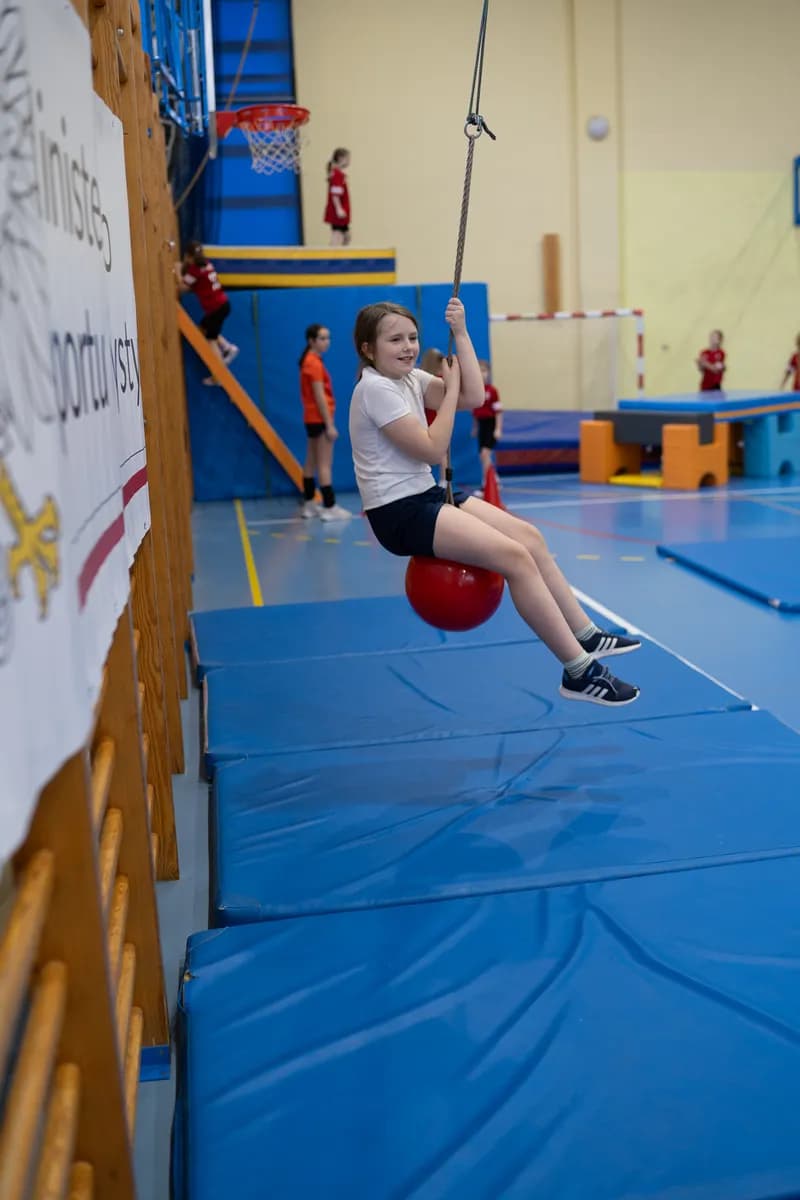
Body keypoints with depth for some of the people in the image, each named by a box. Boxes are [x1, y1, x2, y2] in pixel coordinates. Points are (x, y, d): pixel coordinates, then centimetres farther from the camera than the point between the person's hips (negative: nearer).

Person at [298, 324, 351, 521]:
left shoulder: (310, 360, 14)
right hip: (319, 419, -10)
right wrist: (329, 425, -21)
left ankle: (308, 504, 17)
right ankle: (330, 507, -8)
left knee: (312, 462, 12)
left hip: (313, 418, 10)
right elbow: (320, 396, -20)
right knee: (325, 464, -9)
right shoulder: (314, 363, -15)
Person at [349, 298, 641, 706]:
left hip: (427, 495, 9)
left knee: (529, 537, 2)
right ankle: (579, 671, -14)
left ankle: (585, 634, 9)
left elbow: (474, 398, 0)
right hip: (398, 512, -9)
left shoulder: (410, 379, 10)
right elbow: (432, 449, -20)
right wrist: (450, 386, -10)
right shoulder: (375, 388, -16)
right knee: (514, 556, -18)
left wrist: (460, 333, -3)